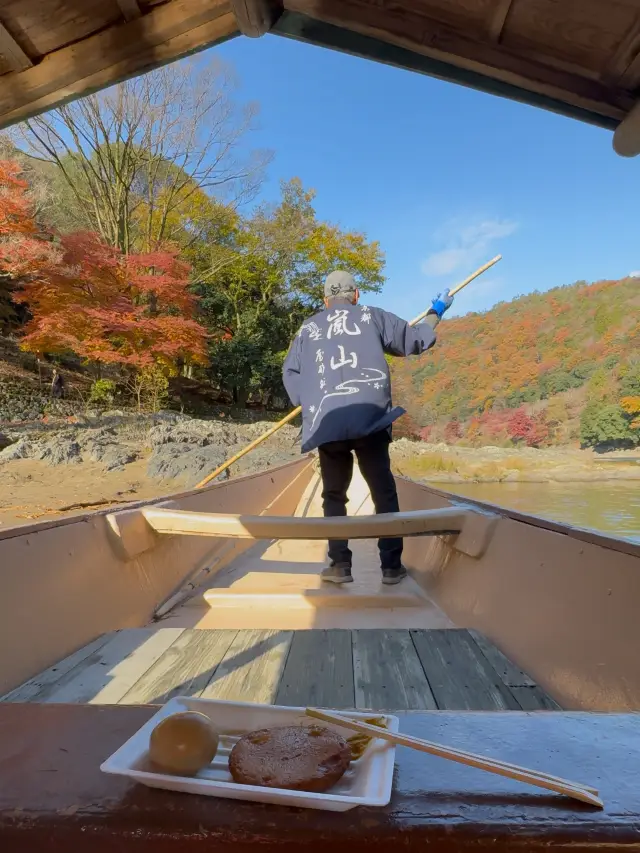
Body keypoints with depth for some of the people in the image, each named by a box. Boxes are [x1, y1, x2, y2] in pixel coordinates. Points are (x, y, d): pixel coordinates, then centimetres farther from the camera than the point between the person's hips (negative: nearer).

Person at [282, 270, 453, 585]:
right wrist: (435, 313, 37)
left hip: (326, 424, 1)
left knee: (334, 495, 14)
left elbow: (289, 372, 12)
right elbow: (415, 340, 21)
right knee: (384, 493, 10)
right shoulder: (372, 316, 16)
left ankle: (339, 565, 9)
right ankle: (392, 565, 11)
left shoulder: (307, 328, 20)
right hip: (368, 418, -1)